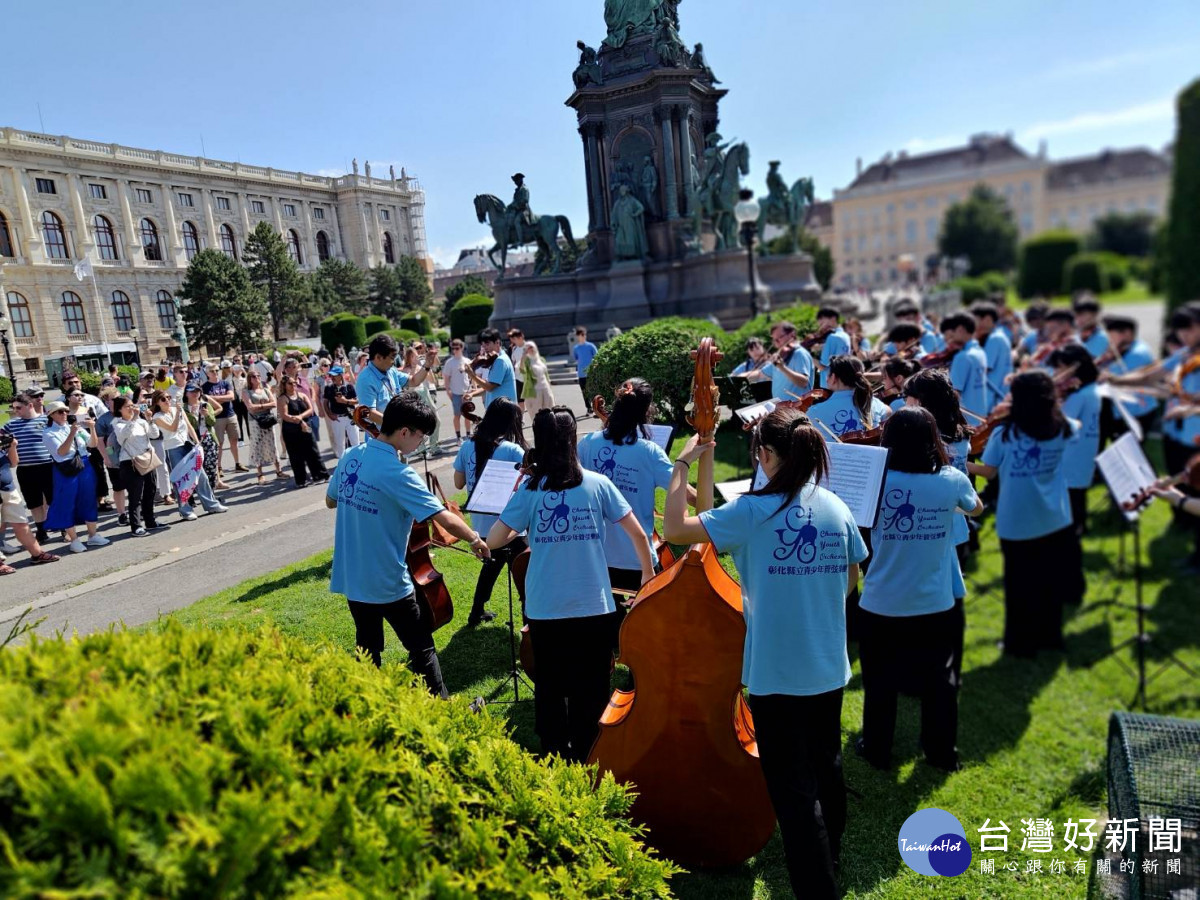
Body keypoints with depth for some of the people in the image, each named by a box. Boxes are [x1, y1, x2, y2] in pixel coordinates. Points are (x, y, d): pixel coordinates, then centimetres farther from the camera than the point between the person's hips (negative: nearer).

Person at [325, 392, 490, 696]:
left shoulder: (350, 456, -2)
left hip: (350, 578, 7)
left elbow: (331, 500, 15)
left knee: (367, 648, 22)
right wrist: (475, 539, -9)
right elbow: (445, 519, -24)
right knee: (421, 647, 9)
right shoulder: (397, 473, -24)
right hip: (387, 583, -7)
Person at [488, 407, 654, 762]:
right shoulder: (597, 484, -5)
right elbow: (639, 535, -3)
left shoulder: (530, 490, -7)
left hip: (544, 612, 1)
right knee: (590, 696, 14)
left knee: (550, 692, 18)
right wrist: (648, 573, 14)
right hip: (595, 610, 0)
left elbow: (493, 541, -9)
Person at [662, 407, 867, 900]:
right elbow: (850, 577, 11)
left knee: (793, 790, 6)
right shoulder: (837, 508, -2)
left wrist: (683, 462, -11)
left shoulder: (754, 511, -20)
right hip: (830, 669, 7)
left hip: (776, 675, -7)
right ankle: (828, 855, 50)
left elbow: (674, 529, -21)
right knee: (826, 767, 27)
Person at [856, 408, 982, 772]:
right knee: (939, 681, 21)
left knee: (880, 683, 16)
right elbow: (976, 508, 13)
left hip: (881, 605, -2)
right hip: (937, 604, 2)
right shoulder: (952, 480, -10)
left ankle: (877, 750, 31)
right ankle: (942, 753, 36)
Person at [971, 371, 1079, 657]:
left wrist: (963, 465, 11)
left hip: (1016, 523, -4)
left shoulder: (1004, 433, -16)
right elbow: (1075, 427, 21)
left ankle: (1021, 642, 20)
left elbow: (989, 472, -6)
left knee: (1020, 585, 10)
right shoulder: (1061, 429, -4)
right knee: (1050, 582, 18)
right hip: (1054, 520, 4)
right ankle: (1050, 636, 32)